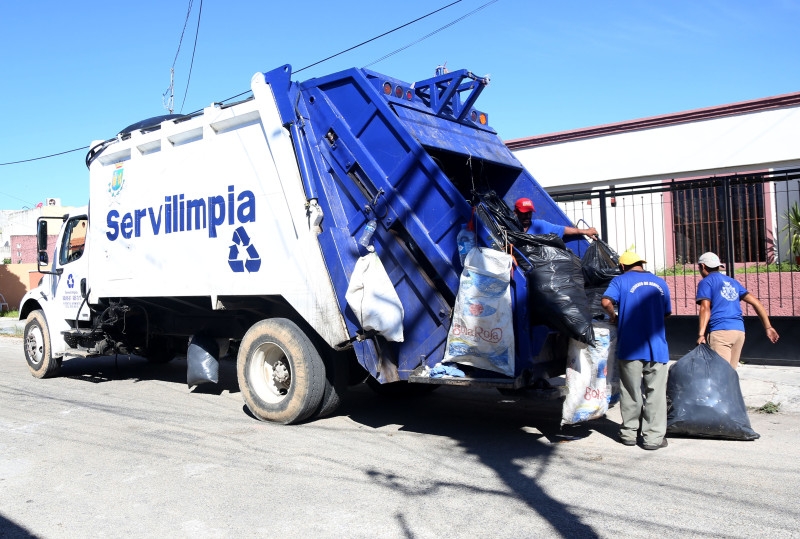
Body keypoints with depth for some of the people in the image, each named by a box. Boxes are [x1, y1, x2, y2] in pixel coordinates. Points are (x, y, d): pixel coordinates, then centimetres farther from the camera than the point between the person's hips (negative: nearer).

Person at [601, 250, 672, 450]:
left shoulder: (620, 280, 1)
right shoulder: (660, 283, 12)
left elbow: (606, 301, -16)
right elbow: (667, 312, 20)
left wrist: (614, 317, 2)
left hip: (630, 347, -2)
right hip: (657, 347, 2)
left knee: (631, 392, 9)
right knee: (655, 393, 6)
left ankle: (629, 433, 18)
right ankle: (653, 437, 8)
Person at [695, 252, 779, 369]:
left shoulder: (706, 282, 3)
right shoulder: (733, 282, 23)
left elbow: (705, 308, -11)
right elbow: (755, 302, 17)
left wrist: (701, 334, -19)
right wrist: (768, 327, 17)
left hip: (720, 332, -7)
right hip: (739, 331, 7)